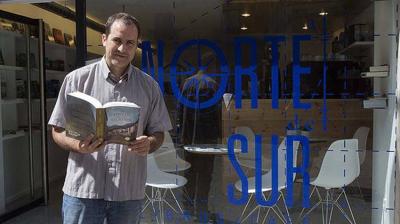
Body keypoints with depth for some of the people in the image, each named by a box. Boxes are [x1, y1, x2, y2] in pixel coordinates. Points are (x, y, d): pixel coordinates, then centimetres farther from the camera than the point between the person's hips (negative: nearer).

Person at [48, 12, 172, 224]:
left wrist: (149, 144, -14)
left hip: (130, 191, 2)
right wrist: (78, 146, -18)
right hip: (83, 190, -1)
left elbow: (157, 132, 9)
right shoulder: (77, 79, -1)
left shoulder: (149, 86, 5)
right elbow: (58, 131, 2)